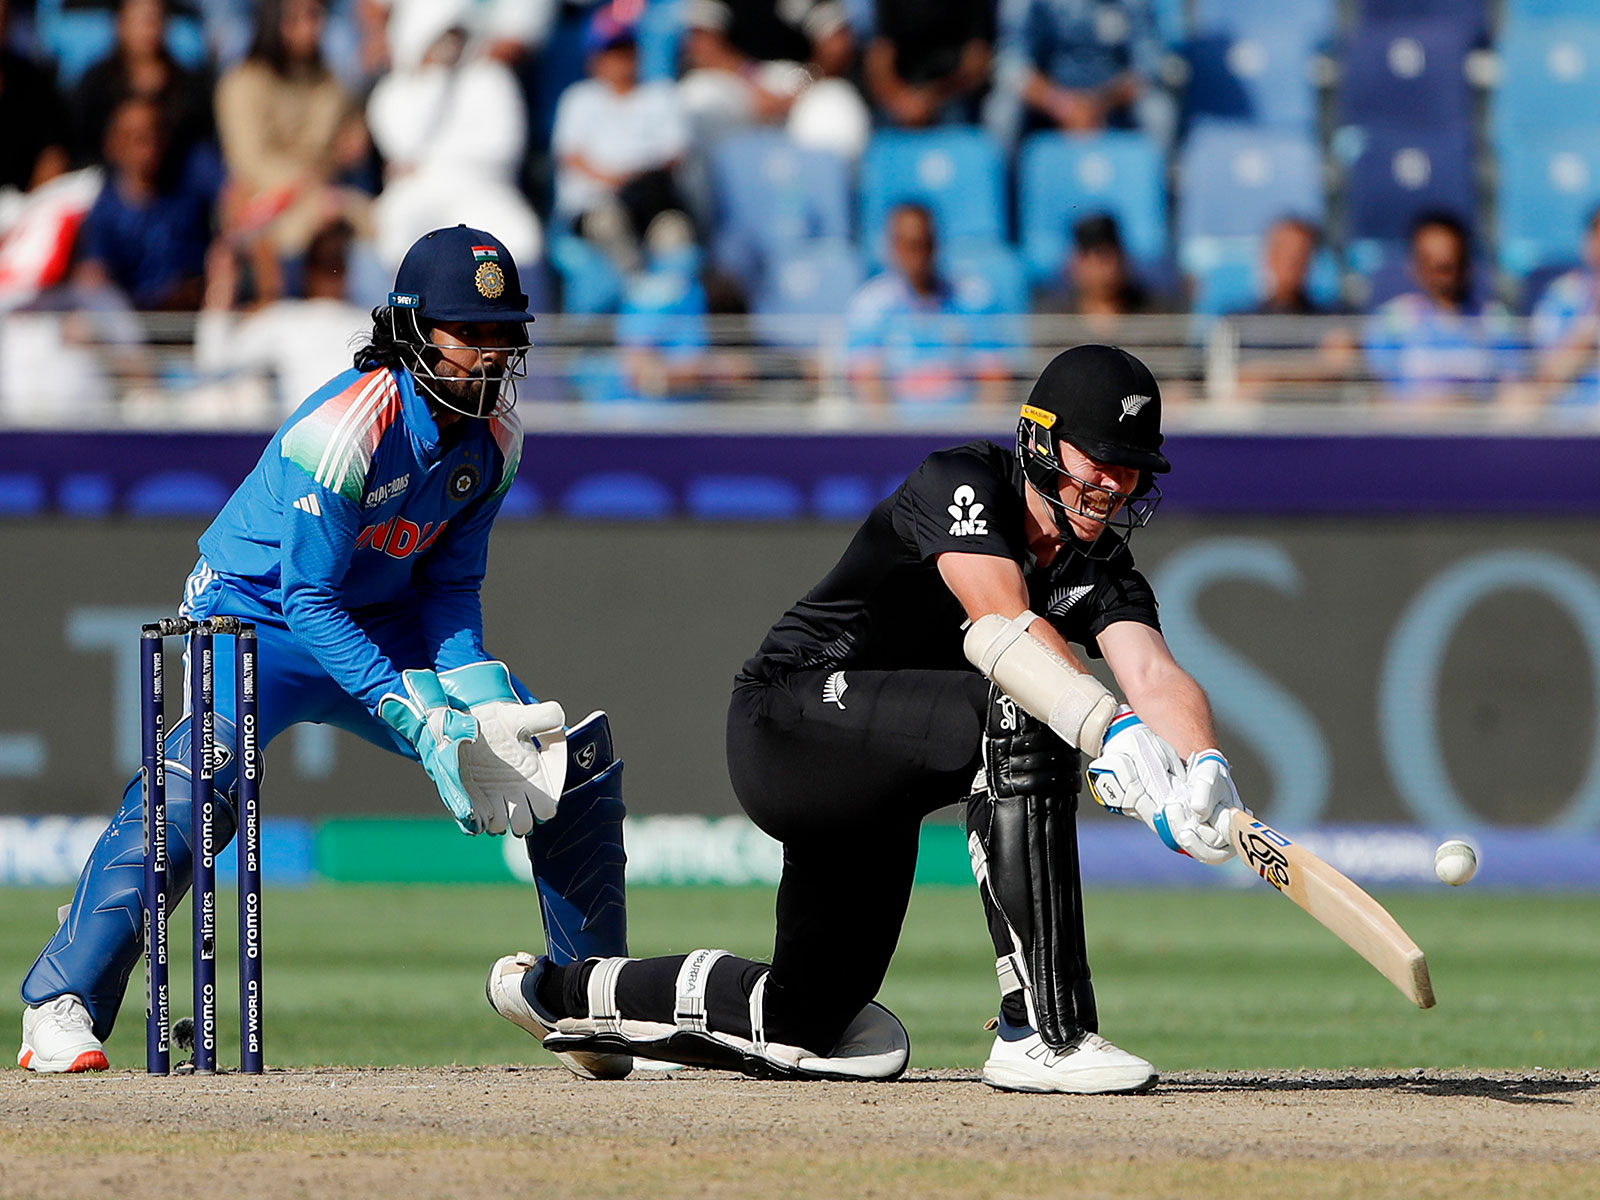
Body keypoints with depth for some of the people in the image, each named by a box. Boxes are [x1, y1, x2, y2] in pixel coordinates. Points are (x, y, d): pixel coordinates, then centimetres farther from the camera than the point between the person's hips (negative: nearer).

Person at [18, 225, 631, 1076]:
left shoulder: (495, 435, -6)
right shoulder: (346, 429, -28)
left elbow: (451, 585, 2)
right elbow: (310, 605, -28)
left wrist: (473, 689, -16)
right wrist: (415, 717, -34)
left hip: (387, 625, 7)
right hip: (261, 617, -7)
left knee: (575, 758, -1)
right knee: (194, 780, -35)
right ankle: (60, 1007, -28)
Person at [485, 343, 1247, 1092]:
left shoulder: (1100, 572, 1)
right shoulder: (959, 485, -18)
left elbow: (1154, 675, -18)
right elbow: (1004, 625, -37)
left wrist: (1205, 774, -40)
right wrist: (1115, 735, -51)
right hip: (790, 715, -9)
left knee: (810, 1019, 13)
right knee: (1019, 719, -34)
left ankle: (559, 991, 37)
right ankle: (1042, 1034, -36)